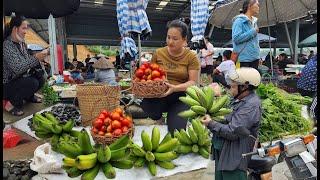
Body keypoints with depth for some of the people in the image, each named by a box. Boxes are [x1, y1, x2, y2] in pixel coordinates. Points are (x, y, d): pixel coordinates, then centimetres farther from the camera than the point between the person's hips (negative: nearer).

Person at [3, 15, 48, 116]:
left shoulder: (22, 43, 3)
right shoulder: (7, 45, -23)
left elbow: (26, 62, 8)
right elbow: (17, 68, -33)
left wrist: (39, 57, -9)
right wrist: (36, 58, -40)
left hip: (19, 79, 8)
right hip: (7, 85, -8)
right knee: (32, 83, -28)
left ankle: (29, 96, 19)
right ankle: (10, 103, -7)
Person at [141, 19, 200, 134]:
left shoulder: (191, 57, -3)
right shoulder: (158, 53, 3)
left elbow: (193, 82, -8)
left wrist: (175, 88, -26)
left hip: (180, 96, -1)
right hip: (158, 94, 2)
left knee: (176, 130, -18)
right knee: (152, 114, -31)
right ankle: (165, 111, 5)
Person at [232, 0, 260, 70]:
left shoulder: (254, 21, 15)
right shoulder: (239, 20, -10)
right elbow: (236, 38, -21)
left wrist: (257, 52, 16)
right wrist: (253, 31, -14)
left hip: (255, 58, 8)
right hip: (244, 58, -8)